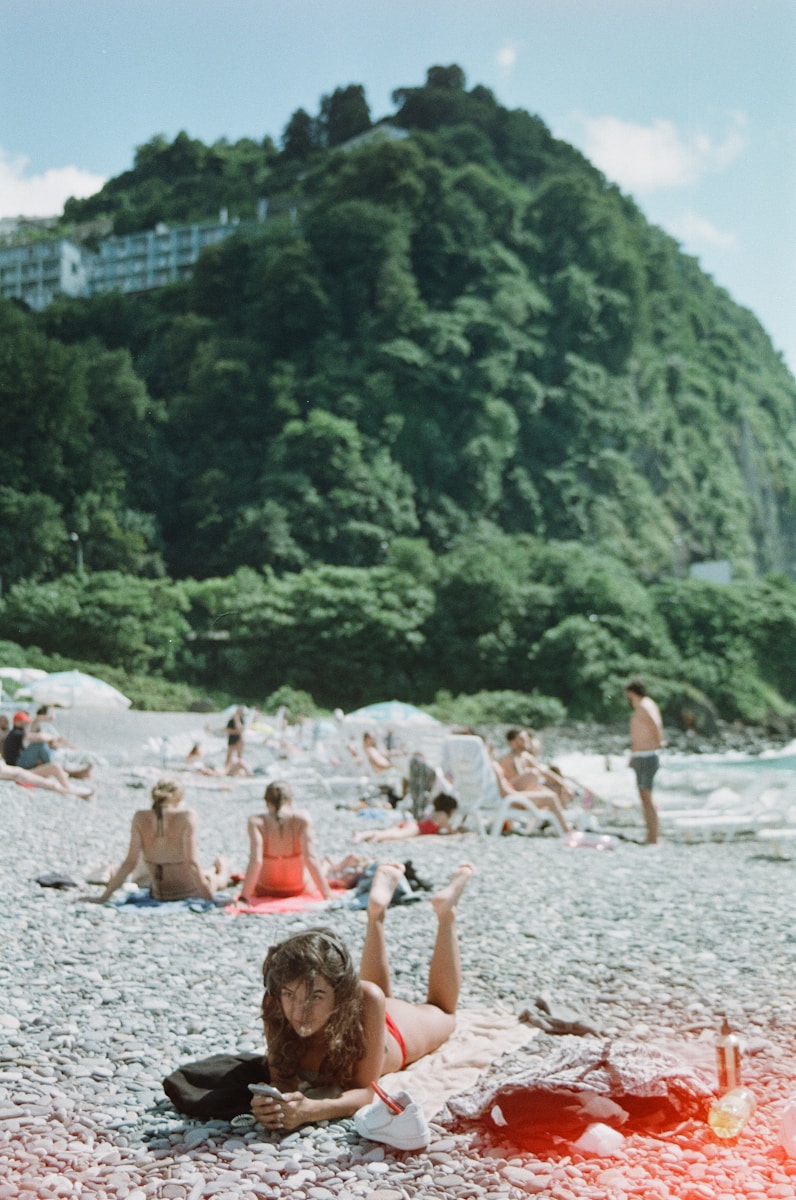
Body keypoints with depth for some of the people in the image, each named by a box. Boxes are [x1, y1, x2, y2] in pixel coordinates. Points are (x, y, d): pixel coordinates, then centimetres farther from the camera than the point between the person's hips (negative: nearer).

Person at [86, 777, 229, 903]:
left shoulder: (140, 818, -12)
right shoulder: (186, 816, -22)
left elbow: (130, 863, -13)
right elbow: (191, 863, -25)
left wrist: (104, 897, -7)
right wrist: (208, 896, -20)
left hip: (158, 894, 4)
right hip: (189, 892, -4)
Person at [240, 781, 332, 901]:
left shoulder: (256, 822, -18)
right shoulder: (302, 819, -17)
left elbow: (256, 860, -26)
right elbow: (310, 858, -22)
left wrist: (244, 896, -24)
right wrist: (327, 895, -19)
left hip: (265, 890, 0)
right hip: (297, 889, 0)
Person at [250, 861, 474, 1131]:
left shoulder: (364, 1001, -49)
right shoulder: (275, 1006, -42)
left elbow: (365, 1091, -44)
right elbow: (281, 1079, -35)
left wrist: (311, 1110, -64)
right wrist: (271, 1103, -59)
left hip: (401, 1029, -2)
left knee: (443, 1013, 33)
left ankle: (446, 911, 41)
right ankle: (376, 913, 45)